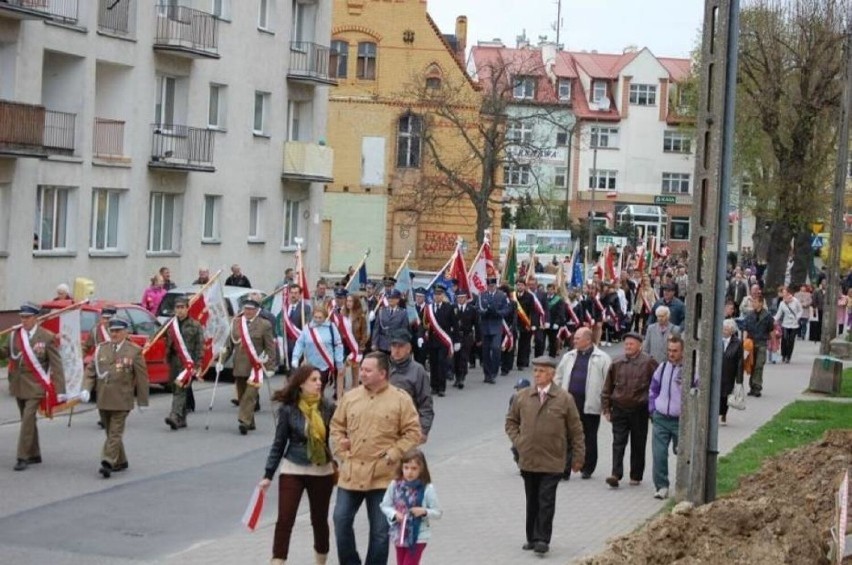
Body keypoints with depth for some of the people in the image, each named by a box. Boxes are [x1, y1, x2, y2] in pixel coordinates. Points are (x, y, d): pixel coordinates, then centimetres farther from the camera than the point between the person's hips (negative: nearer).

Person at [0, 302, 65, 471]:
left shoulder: (47, 337, -9)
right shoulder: (15, 335, 5)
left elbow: (56, 365, -9)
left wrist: (60, 390, -13)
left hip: (35, 386, -5)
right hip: (18, 385, 6)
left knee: (27, 420, -11)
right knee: (28, 420, 14)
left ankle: (23, 457, -8)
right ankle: (34, 455, 25)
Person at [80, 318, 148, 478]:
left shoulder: (134, 351, -3)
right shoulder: (101, 349, 8)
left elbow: (142, 377, -1)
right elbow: (90, 371, 8)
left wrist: (142, 400, -1)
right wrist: (86, 389, -8)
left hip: (121, 401, -5)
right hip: (103, 400, 5)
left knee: (115, 433, -9)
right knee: (111, 433, 14)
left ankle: (108, 463, -14)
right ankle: (120, 461, 26)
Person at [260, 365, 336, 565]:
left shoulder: (328, 407, -6)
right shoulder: (288, 409, -8)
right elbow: (279, 443, -2)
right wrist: (268, 475, -2)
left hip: (322, 471, 2)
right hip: (292, 470, -1)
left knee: (320, 520, 14)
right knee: (285, 520, -7)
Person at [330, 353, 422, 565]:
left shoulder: (400, 399, -4)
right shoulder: (350, 397, 7)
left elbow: (413, 433, -3)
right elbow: (337, 426, 15)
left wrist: (393, 455, -10)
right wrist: (342, 452, 3)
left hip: (383, 476, -3)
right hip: (351, 473, 3)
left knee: (380, 529, 4)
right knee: (341, 520, 1)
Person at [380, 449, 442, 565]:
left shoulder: (427, 489, -12)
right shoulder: (395, 485, -4)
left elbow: (437, 513, -6)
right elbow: (385, 505, 4)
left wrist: (424, 511, -24)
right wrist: (394, 514, -15)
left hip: (418, 536, -4)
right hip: (399, 535, 4)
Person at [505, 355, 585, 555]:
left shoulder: (564, 398, -5)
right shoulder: (522, 396, 3)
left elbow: (576, 430, 1)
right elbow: (511, 421, 17)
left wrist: (578, 457, 2)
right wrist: (517, 441, 2)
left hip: (552, 462, -3)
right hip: (528, 460, 3)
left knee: (546, 502, -5)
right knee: (532, 501, 12)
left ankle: (542, 540, -1)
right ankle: (532, 538, 21)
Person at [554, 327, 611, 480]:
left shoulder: (602, 359, -1)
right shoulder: (569, 357, 13)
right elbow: (559, 378, 18)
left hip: (590, 405, -3)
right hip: (570, 402, 3)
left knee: (589, 438, 8)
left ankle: (587, 469, 20)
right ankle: (565, 469, -1)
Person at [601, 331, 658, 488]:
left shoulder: (648, 362, -4)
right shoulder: (617, 362, 3)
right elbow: (608, 387, 10)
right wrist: (606, 407, 7)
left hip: (639, 409, -1)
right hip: (619, 409, 2)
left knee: (638, 444, 8)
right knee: (618, 443, -5)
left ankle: (636, 475, 18)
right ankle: (616, 475, -9)